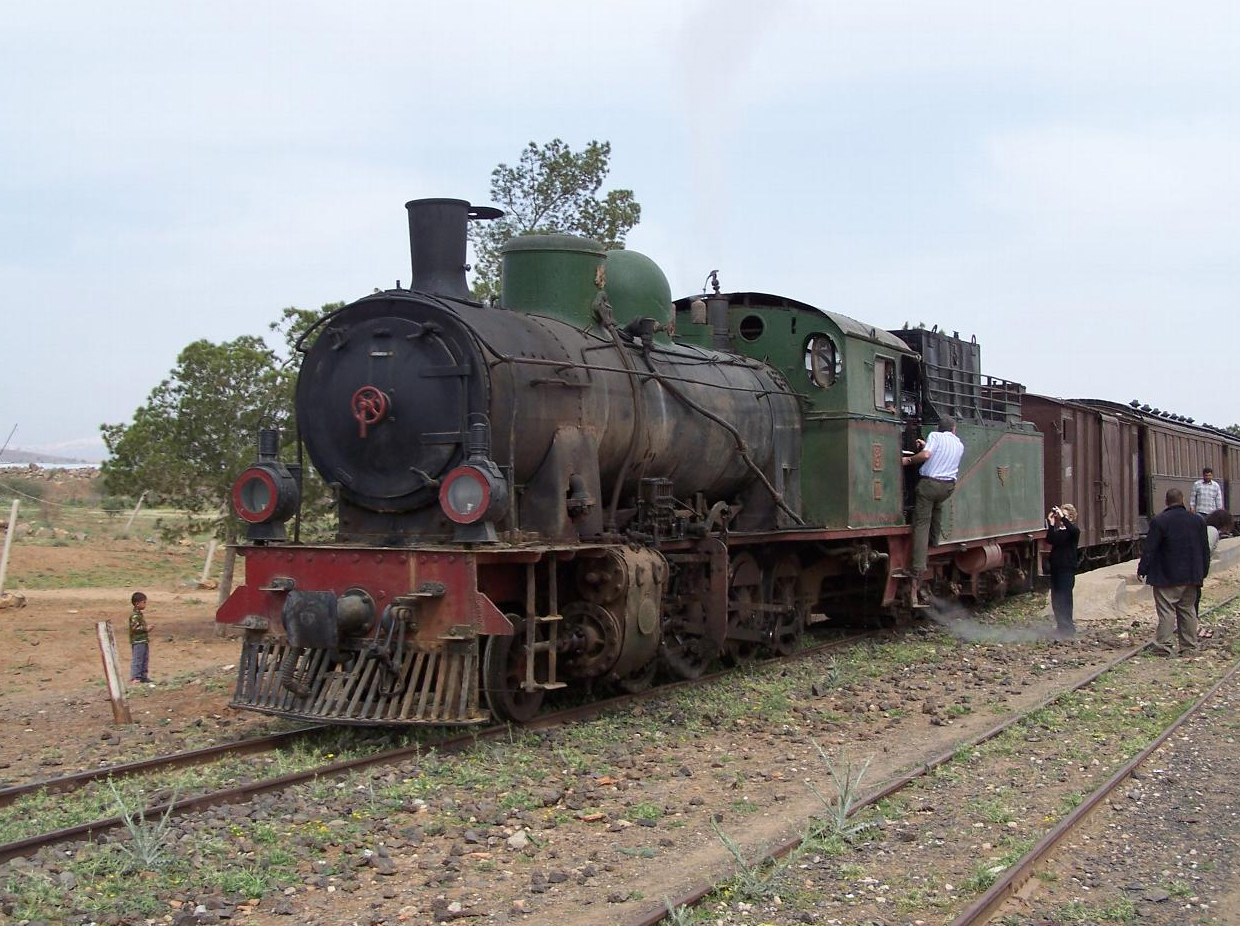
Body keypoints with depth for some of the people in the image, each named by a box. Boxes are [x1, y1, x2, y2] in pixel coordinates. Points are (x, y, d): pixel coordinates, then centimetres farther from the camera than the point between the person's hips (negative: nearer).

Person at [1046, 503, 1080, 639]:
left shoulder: (1073, 531, -3)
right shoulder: (1056, 531, 13)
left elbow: (1073, 530, -29)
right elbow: (1050, 540, -7)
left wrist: (1062, 518, -32)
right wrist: (1051, 524, -12)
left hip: (1067, 570, -7)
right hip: (1055, 569, 7)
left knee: (1064, 600, -8)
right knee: (1056, 600, 9)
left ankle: (1066, 630, -4)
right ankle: (1061, 627, 20)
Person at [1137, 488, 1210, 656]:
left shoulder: (1159, 521, -12)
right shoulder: (1198, 520, 5)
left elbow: (1150, 549, -11)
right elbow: (1205, 550, 10)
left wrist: (1142, 570, -2)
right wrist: (1203, 572, 19)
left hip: (1167, 577, -5)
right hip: (1191, 577, 5)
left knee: (1166, 611, -3)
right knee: (1187, 611, 12)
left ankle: (1163, 646, -4)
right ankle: (1189, 647, 15)